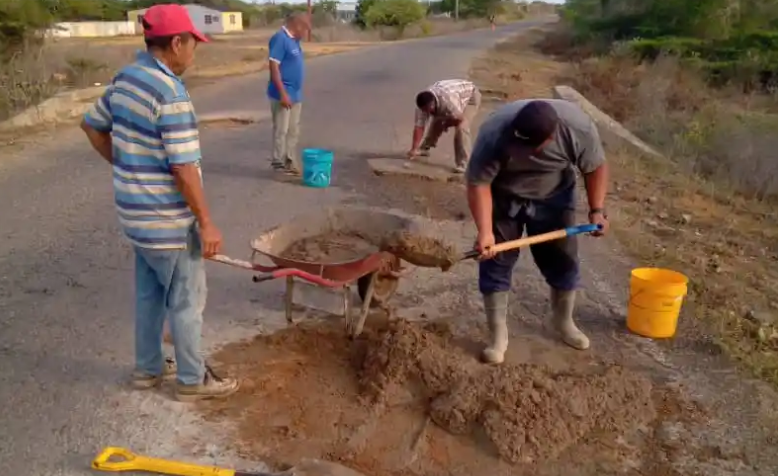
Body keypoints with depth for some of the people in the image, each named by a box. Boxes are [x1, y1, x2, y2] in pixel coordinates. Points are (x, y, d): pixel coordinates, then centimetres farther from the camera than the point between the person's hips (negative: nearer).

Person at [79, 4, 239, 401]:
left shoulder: (124, 79, 5)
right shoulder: (170, 93, -24)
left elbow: (93, 126, 17)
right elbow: (184, 169, -24)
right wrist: (206, 223, -17)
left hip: (138, 213, 9)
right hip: (168, 221, -9)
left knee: (149, 294, 22)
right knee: (187, 301, 7)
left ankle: (147, 368, 36)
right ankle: (192, 379, 22)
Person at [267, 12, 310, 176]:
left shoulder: (293, 40, 13)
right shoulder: (280, 39, -15)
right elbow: (273, 66, -20)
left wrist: (292, 93, 19)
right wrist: (283, 93, -23)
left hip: (295, 94, 9)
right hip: (283, 95, -9)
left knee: (293, 131, 14)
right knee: (281, 131, -3)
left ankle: (290, 163, 22)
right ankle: (279, 163, 5)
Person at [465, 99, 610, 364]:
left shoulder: (579, 128, -29)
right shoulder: (494, 134, -35)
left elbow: (595, 167, -12)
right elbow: (478, 184, -29)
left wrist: (597, 210, -20)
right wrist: (485, 231, -38)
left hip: (553, 197, 2)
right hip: (503, 198, -2)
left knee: (563, 261, 7)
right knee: (495, 263, -4)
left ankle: (564, 323, 31)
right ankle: (498, 336, 8)